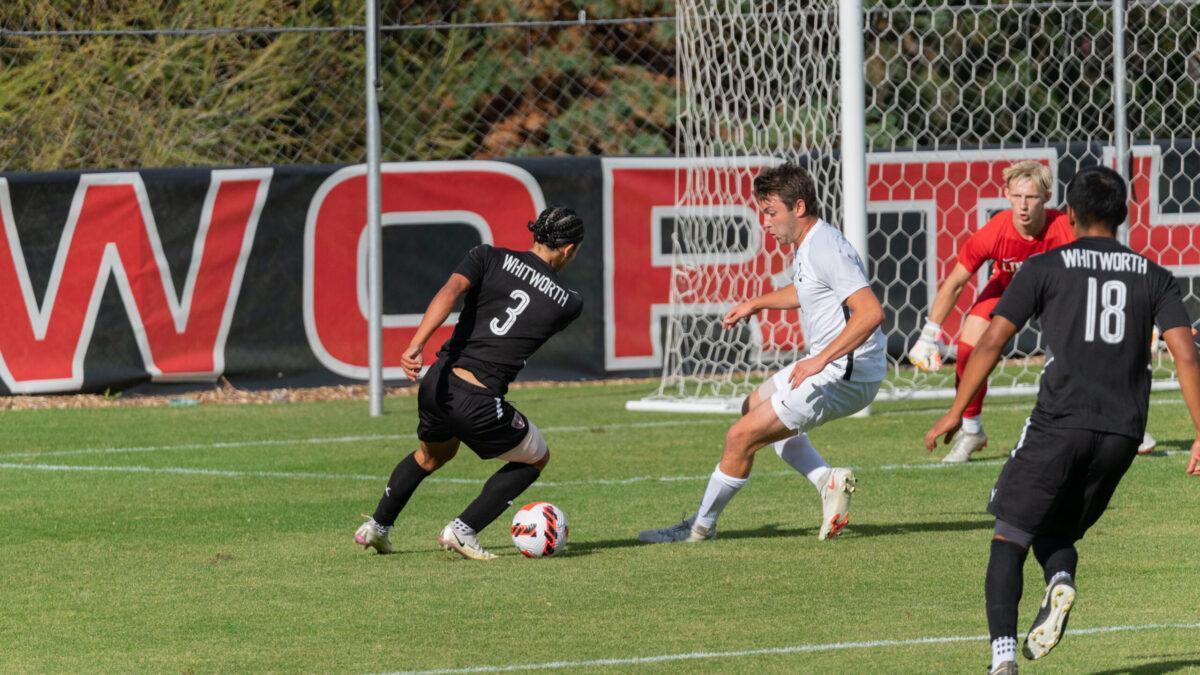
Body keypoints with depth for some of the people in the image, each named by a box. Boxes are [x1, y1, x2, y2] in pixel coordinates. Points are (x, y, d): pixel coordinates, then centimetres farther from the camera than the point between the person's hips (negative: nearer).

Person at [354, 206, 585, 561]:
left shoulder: (489, 258, 4)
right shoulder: (568, 303, 3)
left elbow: (451, 291, -13)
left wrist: (416, 344, -23)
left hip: (437, 383, 4)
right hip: (479, 402, -4)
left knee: (434, 454, 36)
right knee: (536, 458, 22)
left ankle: (376, 527, 36)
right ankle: (463, 530, 9)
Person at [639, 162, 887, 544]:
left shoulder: (825, 250, -22)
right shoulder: (807, 245, 10)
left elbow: (871, 312, -32)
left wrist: (821, 359, -36)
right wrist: (756, 304, 28)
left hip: (845, 374, -11)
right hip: (826, 365, 11)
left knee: (742, 436, -7)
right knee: (754, 408, 29)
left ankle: (700, 526, 10)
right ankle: (828, 482, 12)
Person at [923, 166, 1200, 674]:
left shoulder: (1045, 267, 6)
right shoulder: (1154, 276, 12)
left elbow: (992, 341, 1)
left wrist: (955, 414, 7)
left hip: (1060, 424, -3)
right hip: (1122, 433, 3)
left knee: (1009, 538, 4)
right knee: (1055, 533, 21)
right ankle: (1061, 581, -14)